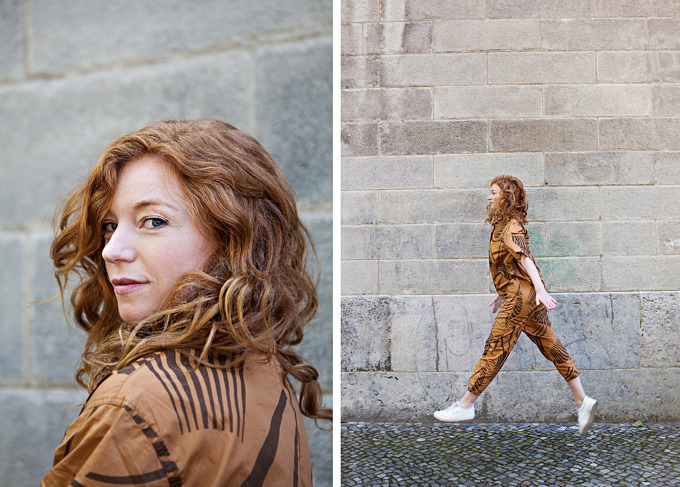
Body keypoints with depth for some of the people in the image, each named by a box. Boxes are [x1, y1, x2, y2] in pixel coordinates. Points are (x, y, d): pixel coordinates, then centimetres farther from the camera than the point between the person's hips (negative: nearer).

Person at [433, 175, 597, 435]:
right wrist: (502, 293, 31)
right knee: (551, 347, 8)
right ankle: (583, 401, 8)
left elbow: (524, 258, -25)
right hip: (521, 295, 10)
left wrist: (540, 288, -36)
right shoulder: (502, 226, 19)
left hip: (521, 294, -10)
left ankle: (465, 405, -1)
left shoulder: (511, 227, -11)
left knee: (495, 349, -6)